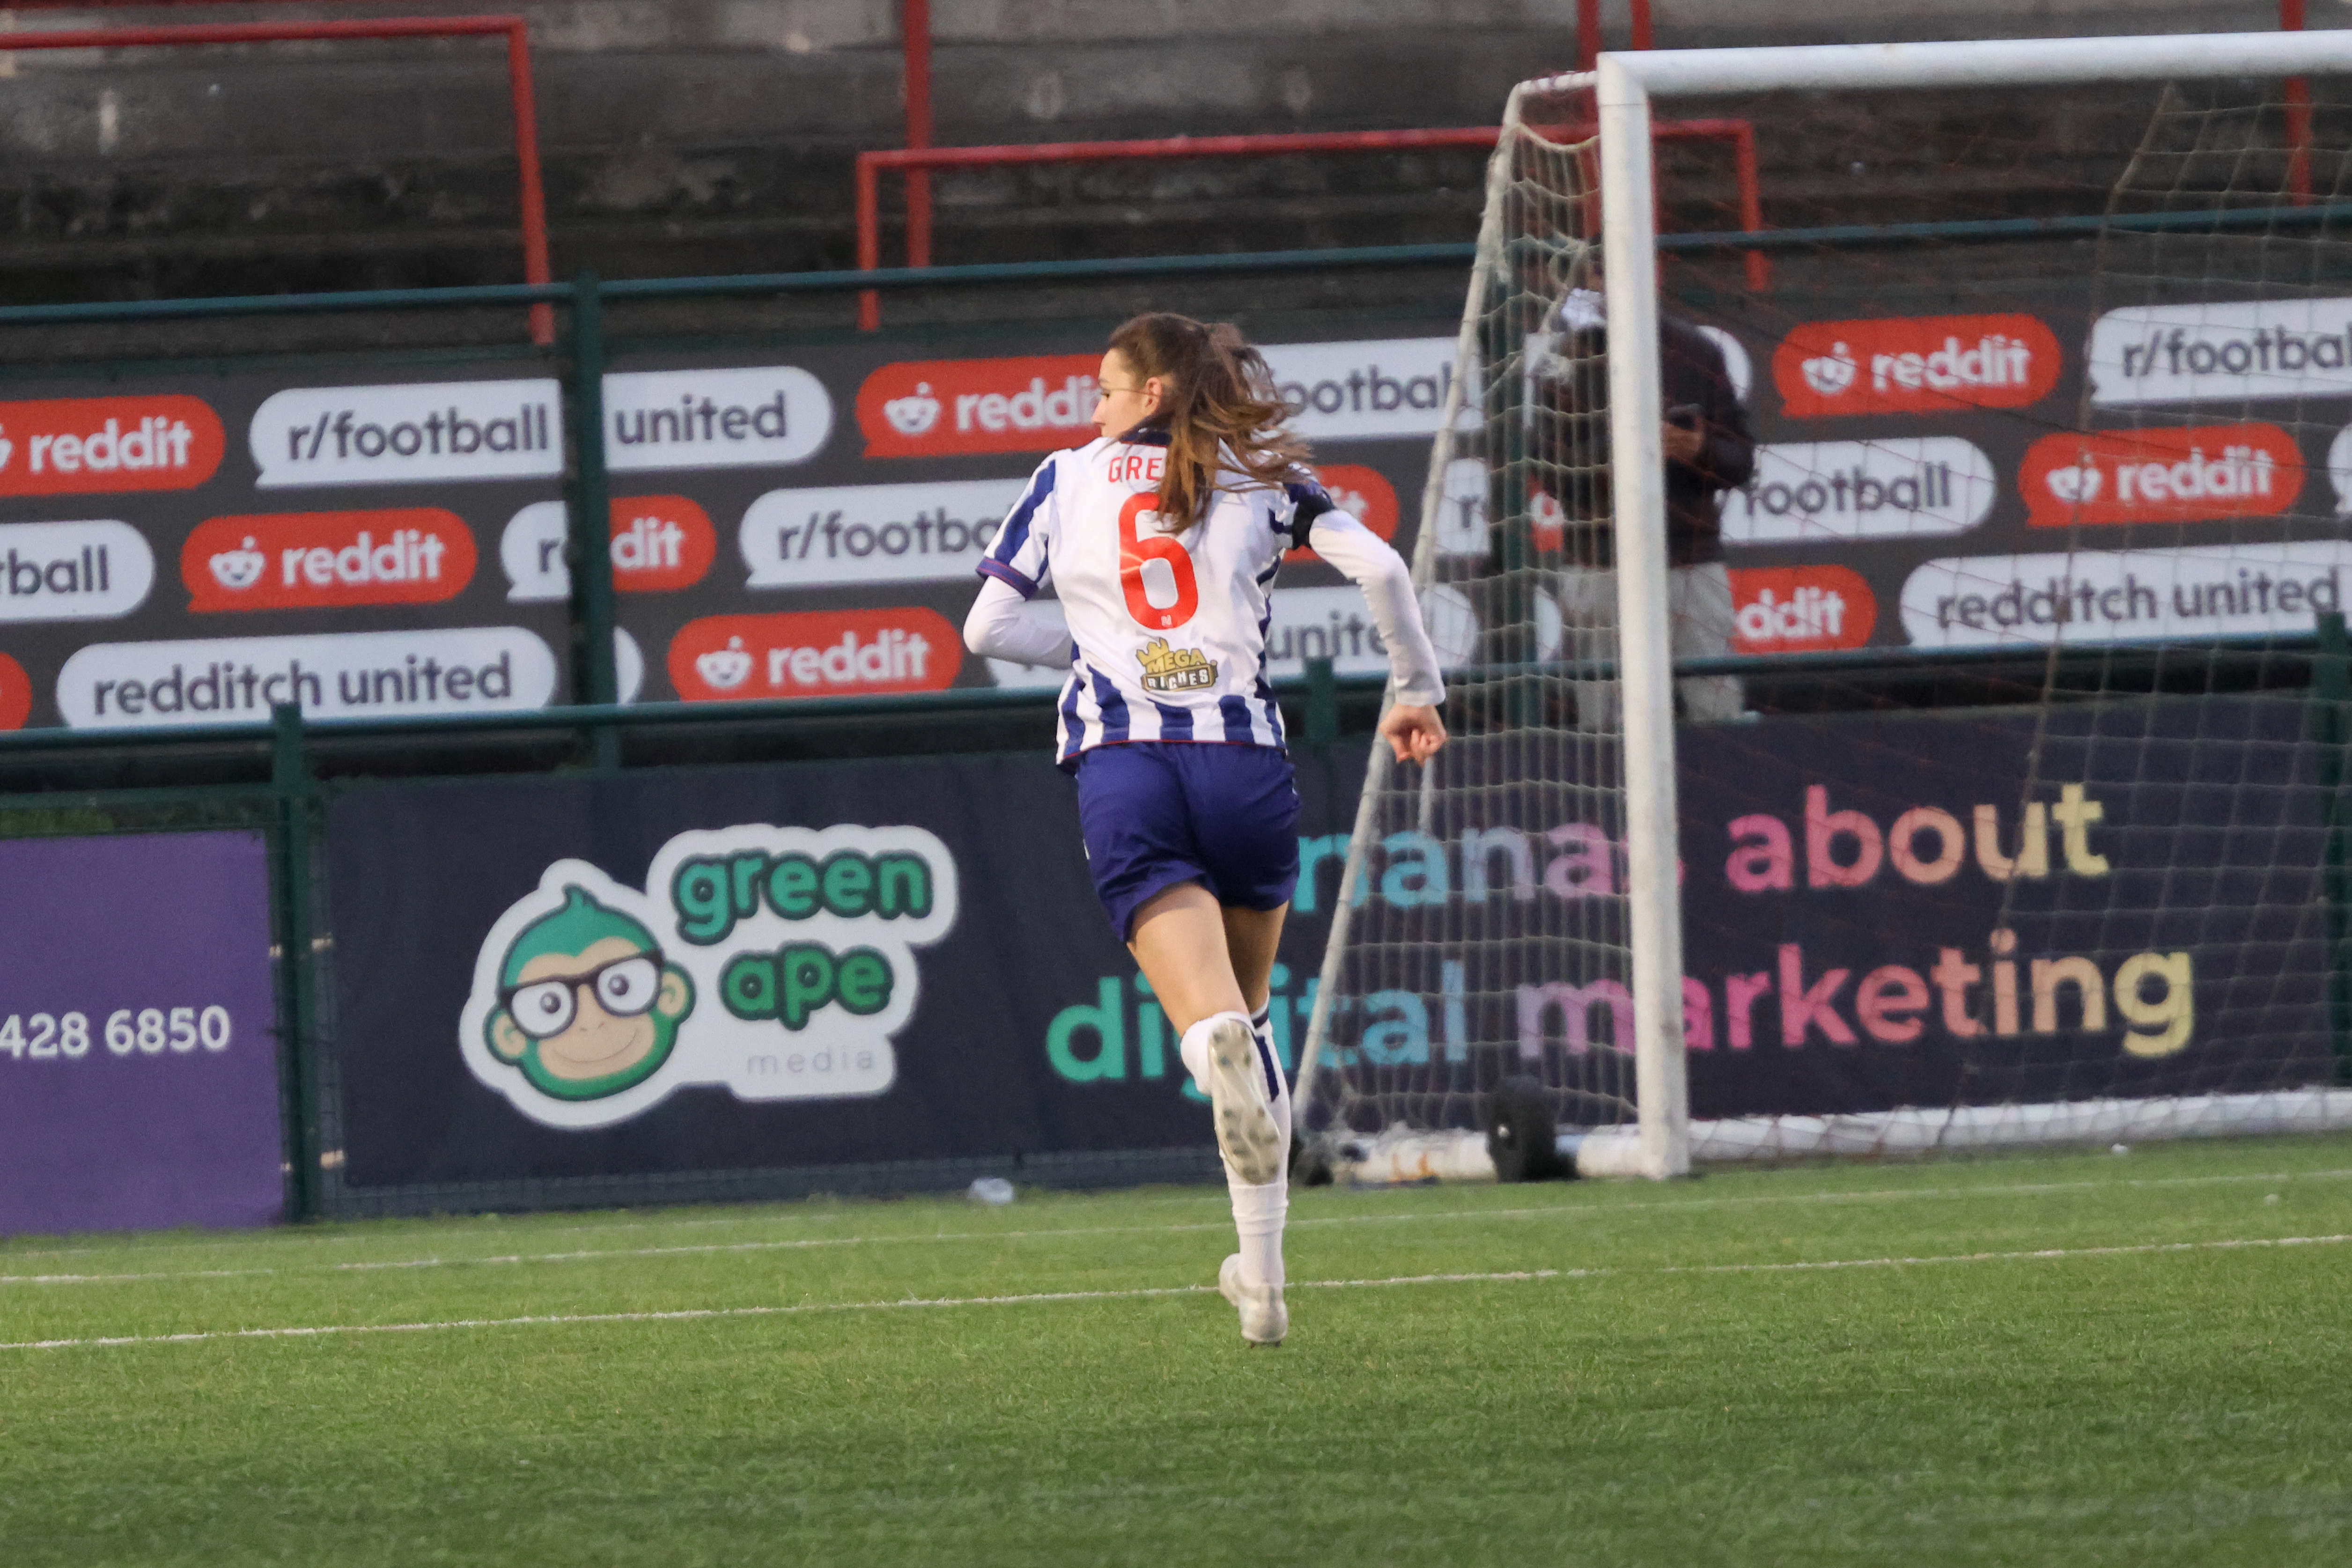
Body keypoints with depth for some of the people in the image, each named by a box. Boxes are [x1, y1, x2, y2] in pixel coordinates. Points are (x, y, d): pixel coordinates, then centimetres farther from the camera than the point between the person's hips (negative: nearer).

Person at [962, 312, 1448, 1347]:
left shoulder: (1067, 479, 15)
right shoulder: (1260, 480, 14)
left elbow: (987, 628, 13)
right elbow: (1379, 567, 2)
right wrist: (1418, 692, 15)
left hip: (1119, 761, -1)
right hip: (1243, 757, 1)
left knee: (1209, 1014, -16)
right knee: (1249, 1014, 19)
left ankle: (1221, 1050, -56)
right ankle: (1261, 1273, 16)